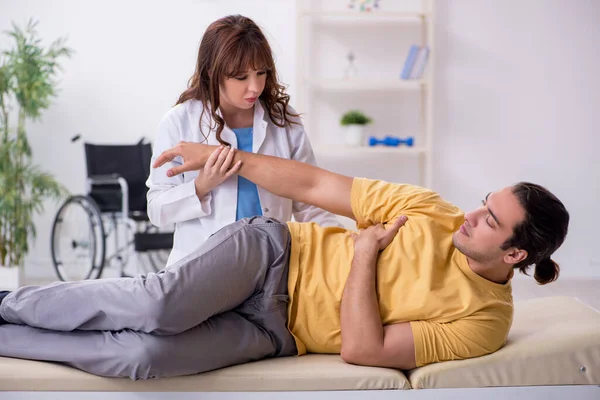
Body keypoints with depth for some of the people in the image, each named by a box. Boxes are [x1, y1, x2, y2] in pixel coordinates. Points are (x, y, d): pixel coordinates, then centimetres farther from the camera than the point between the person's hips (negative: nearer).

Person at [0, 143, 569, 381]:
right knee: (159, 307, -29)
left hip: (278, 329, -1)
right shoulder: (431, 213, -3)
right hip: (274, 251, 2)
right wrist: (219, 155, 0)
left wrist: (365, 252, -16)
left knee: (145, 356, -24)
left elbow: (361, 349, -15)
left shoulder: (484, 322, -10)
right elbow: (314, 185, 0)